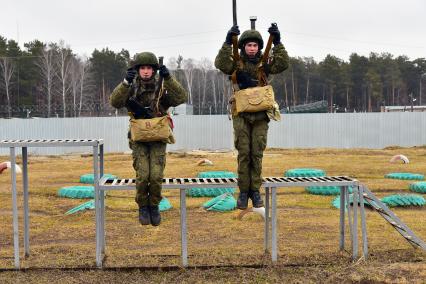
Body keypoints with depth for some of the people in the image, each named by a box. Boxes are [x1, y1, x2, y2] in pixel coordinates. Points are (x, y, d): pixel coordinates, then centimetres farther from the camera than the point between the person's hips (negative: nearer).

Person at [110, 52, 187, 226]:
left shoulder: (162, 88, -5)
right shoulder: (131, 88, -3)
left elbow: (181, 98, -21)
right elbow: (115, 102, -20)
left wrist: (168, 78, -31)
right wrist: (126, 82, -34)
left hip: (158, 139, 0)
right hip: (139, 139, 0)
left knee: (156, 175, -12)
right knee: (143, 175, -13)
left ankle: (154, 206, 12)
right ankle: (143, 208, 9)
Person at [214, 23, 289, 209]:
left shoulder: (264, 64, 7)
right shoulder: (236, 63, 2)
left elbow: (282, 65, -10)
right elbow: (220, 63, -17)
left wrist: (277, 43, -19)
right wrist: (228, 42, -27)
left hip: (260, 115, 1)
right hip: (241, 115, -1)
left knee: (257, 153, 3)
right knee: (244, 153, -2)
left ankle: (255, 190, 12)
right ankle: (243, 191, 7)